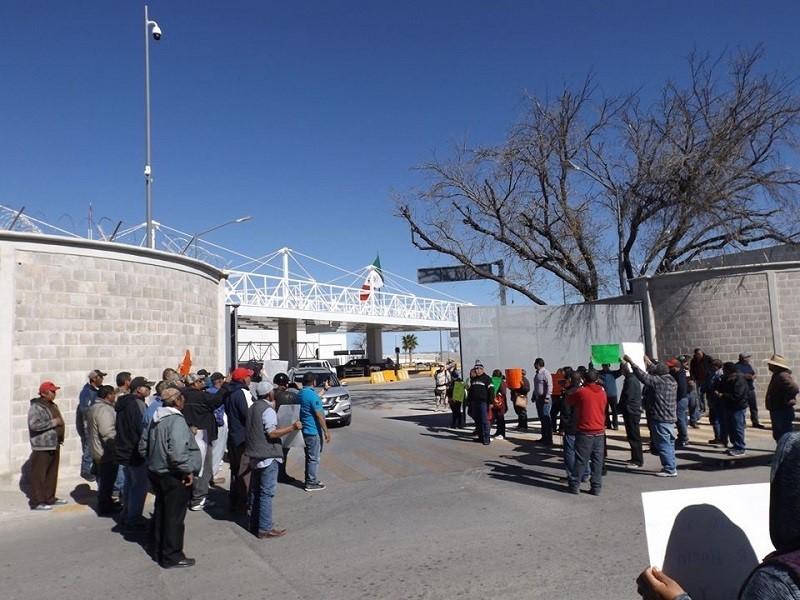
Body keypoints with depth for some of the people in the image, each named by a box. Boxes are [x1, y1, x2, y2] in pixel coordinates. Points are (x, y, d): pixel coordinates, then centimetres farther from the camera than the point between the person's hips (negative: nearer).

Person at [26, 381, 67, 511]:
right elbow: (34, 424, -25)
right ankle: (36, 502, 2)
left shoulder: (53, 405, 15)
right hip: (42, 446, -9)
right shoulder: (36, 407, -13)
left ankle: (50, 498, 23)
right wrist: (53, 422, -21)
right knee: (38, 474, -3)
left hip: (54, 444, 9)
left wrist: (60, 423, 13)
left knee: (52, 473, 14)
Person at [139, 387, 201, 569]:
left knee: (161, 512, 21)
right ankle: (172, 557, 12)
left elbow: (143, 446, 15)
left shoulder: (156, 420, 8)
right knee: (174, 517, 2)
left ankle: (158, 551, 34)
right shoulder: (177, 420, -21)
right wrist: (187, 470, -22)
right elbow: (177, 451, -32)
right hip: (173, 476, -9)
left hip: (156, 473, 9)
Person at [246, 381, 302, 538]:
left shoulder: (253, 407, 13)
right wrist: (292, 427, -25)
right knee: (267, 493, -4)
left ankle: (255, 524, 24)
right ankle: (265, 529, -1)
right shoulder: (268, 410, -15)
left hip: (255, 456, 9)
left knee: (255, 491, 15)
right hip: (268, 456, -9)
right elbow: (272, 433, -23)